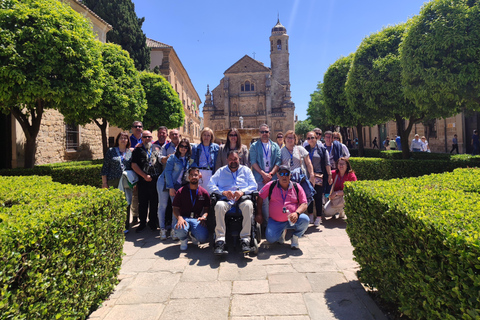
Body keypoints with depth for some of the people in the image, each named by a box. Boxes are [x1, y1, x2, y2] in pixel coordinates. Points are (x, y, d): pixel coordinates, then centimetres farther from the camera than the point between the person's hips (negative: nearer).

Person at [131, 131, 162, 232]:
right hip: (143, 181, -1)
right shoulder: (138, 150, 7)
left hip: (156, 180, 1)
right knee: (142, 203, 7)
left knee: (154, 203, 8)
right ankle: (142, 223, 20)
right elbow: (134, 165, -1)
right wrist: (144, 175, -9)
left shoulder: (157, 148, 11)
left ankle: (152, 222, 23)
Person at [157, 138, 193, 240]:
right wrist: (171, 187, -15)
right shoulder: (173, 157, -10)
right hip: (165, 183, -4)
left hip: (177, 185, 4)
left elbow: (187, 173, 13)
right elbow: (168, 172, -13)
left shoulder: (188, 160, 5)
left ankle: (174, 230, 3)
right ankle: (162, 230, 9)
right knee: (163, 206, -1)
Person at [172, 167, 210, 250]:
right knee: (180, 229, -38)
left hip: (197, 219, 1)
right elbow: (175, 208, 3)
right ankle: (184, 239, 5)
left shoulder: (204, 192, 7)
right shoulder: (181, 191, 4)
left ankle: (193, 235, 15)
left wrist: (204, 217, -15)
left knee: (203, 237, -27)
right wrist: (179, 218, -18)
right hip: (184, 218, -1)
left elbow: (207, 209, 8)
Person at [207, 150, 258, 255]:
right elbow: (210, 186, 11)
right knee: (219, 205, -35)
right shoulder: (221, 171, 24)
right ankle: (220, 240, -34)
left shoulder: (246, 170, 24)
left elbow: (254, 185, 11)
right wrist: (223, 192, -7)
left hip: (242, 199, 0)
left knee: (248, 204, -35)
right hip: (226, 199, 0)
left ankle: (245, 239, -33)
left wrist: (242, 192, -9)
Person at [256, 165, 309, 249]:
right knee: (270, 238, -20)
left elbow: (304, 204, -2)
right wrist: (259, 213, 0)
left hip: (292, 220, 0)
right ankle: (282, 231, 18)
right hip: (275, 221, 0)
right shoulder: (271, 186, -2)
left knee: (305, 220, -29)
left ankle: (295, 237, 4)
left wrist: (296, 213, -23)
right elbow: (260, 197, 6)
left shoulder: (296, 187, 0)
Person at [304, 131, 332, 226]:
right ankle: (310, 215, 22)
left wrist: (329, 175, 0)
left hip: (319, 176, -2)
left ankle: (319, 217, 11)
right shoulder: (305, 149, 9)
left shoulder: (322, 149, 6)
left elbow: (327, 164, 5)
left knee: (318, 196, 0)